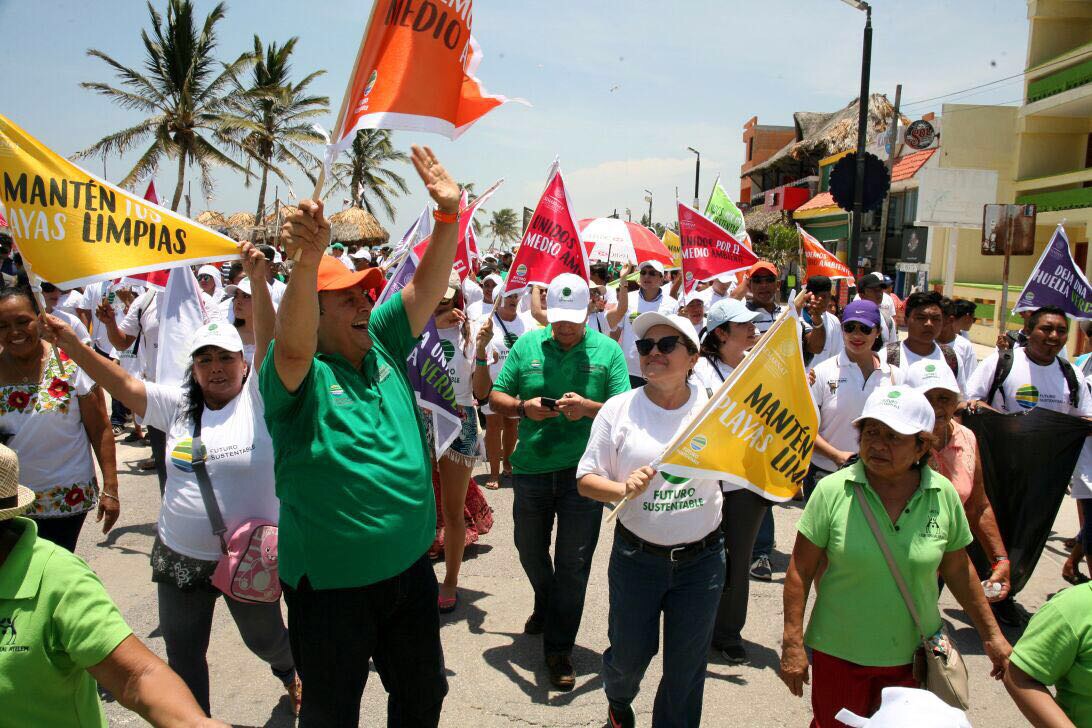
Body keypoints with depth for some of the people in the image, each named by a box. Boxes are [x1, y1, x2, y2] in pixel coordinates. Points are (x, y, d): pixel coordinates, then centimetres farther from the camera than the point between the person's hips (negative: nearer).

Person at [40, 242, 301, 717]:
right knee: (182, 655, 14)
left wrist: (258, 281, -36)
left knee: (265, 639, 19)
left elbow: (270, 345, -24)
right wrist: (71, 345, -14)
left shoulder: (257, 399, -10)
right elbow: (123, 384, -3)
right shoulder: (177, 405, 2)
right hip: (179, 557, 3)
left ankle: (289, 669, 53)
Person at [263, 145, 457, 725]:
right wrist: (306, 262, -54)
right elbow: (292, 345, -37)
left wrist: (448, 215, -18)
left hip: (410, 568, 5)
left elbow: (427, 287, -4)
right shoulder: (301, 373, -15)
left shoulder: (382, 346, 1)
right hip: (331, 585, -5)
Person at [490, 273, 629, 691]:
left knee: (573, 562, 2)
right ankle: (545, 605, 51)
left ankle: (559, 650, 17)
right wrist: (523, 408, -18)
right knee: (530, 549, 21)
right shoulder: (526, 346, 2)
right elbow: (496, 398, 4)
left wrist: (587, 407, -25)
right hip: (530, 467, 3)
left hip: (582, 470, -3)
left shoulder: (608, 350, -2)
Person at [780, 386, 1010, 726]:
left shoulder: (944, 496, -7)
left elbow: (958, 570, 7)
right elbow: (801, 571, -10)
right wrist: (792, 644, -10)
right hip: (839, 652, -2)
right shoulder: (832, 491, -14)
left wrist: (992, 635, 12)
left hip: (914, 655, 2)